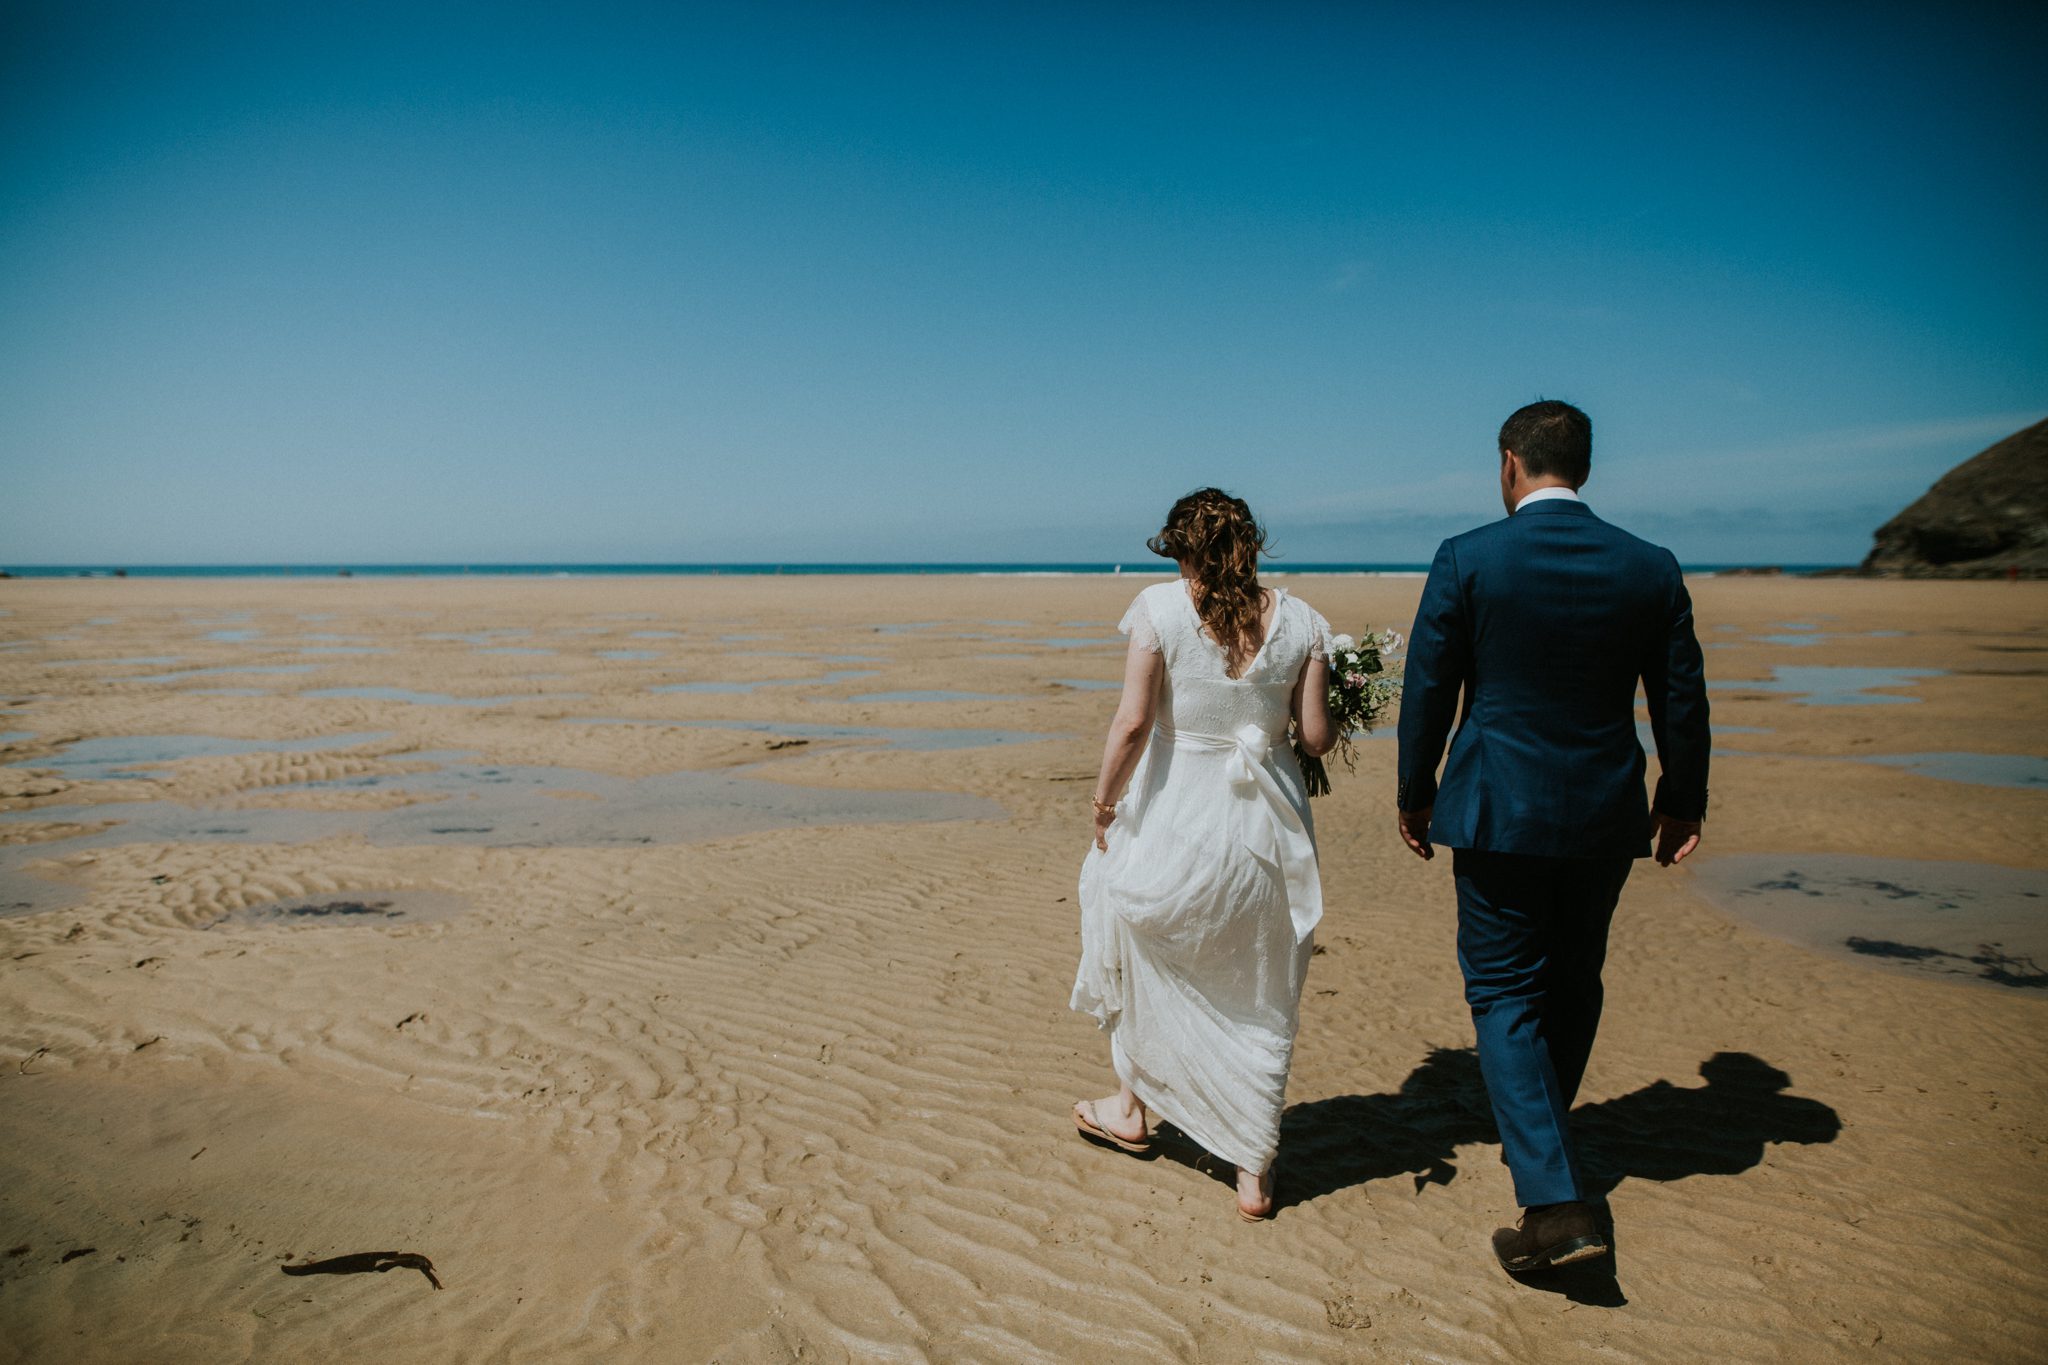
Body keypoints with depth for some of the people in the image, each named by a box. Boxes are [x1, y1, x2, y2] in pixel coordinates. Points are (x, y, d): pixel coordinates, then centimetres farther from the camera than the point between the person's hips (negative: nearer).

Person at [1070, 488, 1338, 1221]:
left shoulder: (1161, 607, -10)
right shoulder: (1299, 620, -2)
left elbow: (1133, 723, -15)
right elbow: (1315, 737, -2)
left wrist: (1105, 799, -1)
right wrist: (1330, 730, 21)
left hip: (1177, 815, -2)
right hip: (1267, 824, 3)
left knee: (1137, 948, 25)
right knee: (1259, 995, 16)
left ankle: (1133, 1107, 41)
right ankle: (1254, 1171, 23)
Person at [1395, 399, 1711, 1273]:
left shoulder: (1466, 560, -10)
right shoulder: (1651, 568, 0)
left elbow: (1427, 690, -6)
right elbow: (1681, 701, 6)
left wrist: (1415, 794, 7)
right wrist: (1684, 800, 21)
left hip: (1497, 813, -4)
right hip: (1606, 816, 4)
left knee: (1505, 995, 4)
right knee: (1573, 985, 21)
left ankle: (1555, 1201, -5)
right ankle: (1539, 1140, 41)